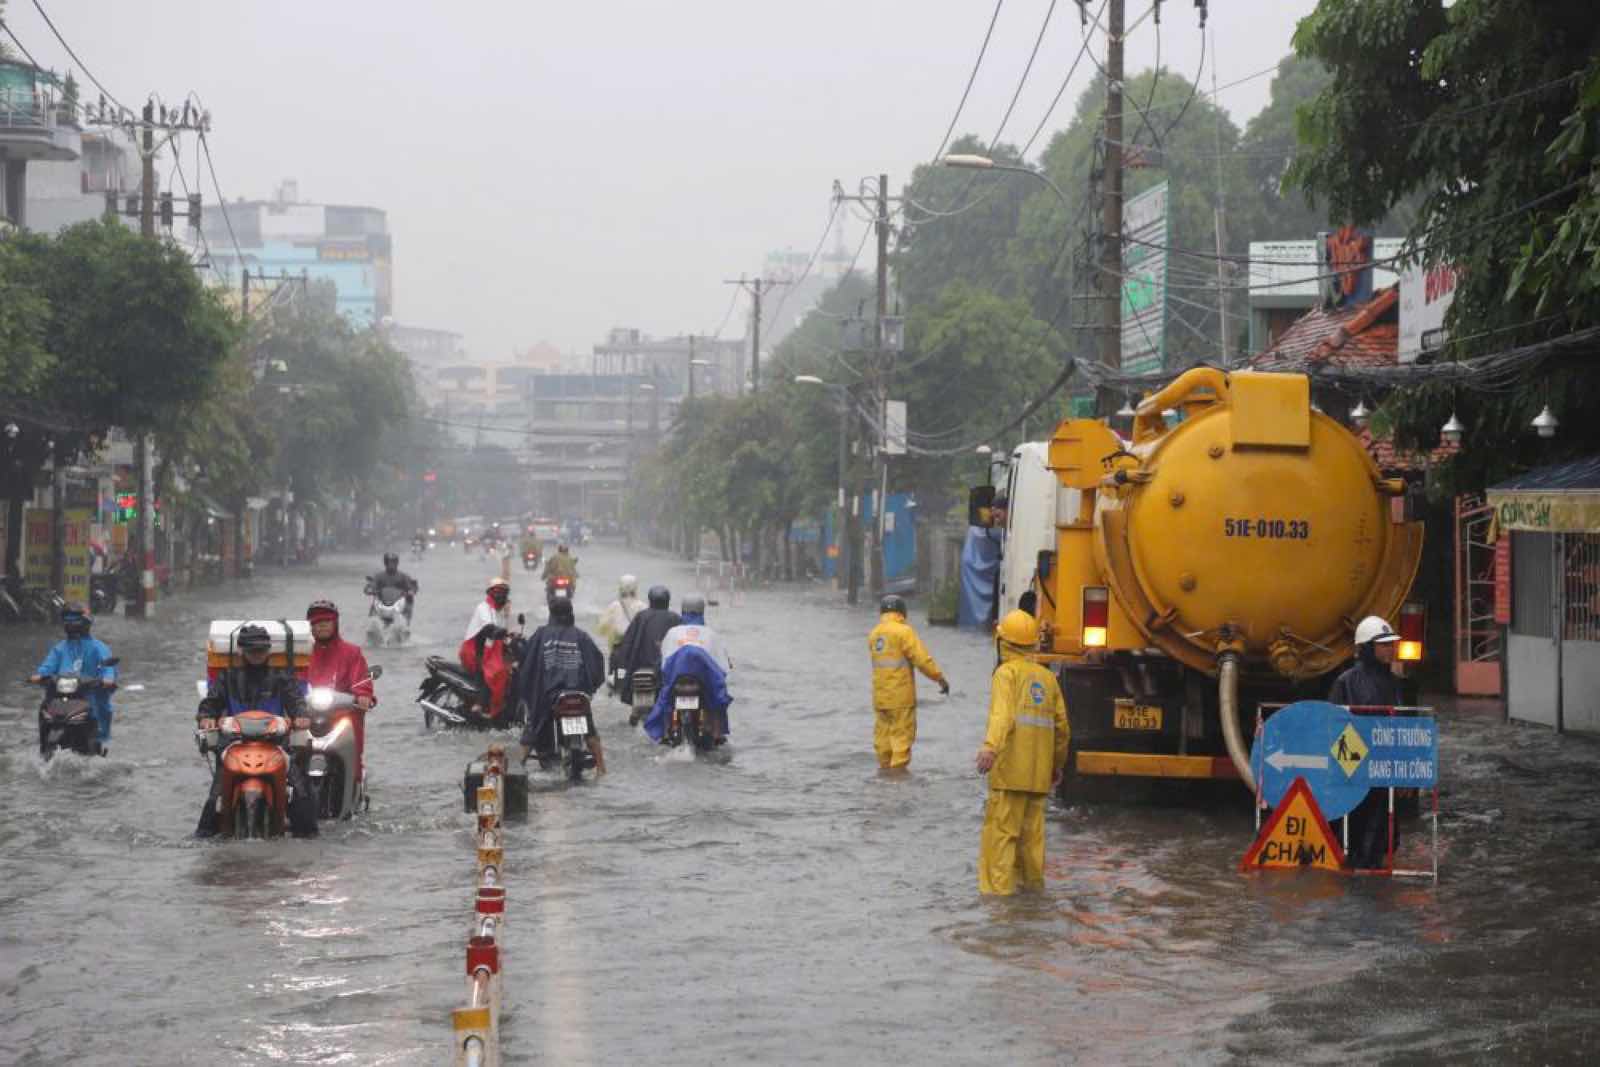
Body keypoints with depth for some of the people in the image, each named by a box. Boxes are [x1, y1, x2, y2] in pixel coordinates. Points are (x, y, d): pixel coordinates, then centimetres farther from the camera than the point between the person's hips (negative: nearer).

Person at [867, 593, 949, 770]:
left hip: (880, 695, 6)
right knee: (902, 734, -2)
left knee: (883, 732, 13)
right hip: (901, 695, -6)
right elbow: (922, 659, -14)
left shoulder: (874, 634, 10)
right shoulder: (904, 631, -11)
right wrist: (940, 678, -6)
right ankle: (898, 769, -4)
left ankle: (885, 768, 19)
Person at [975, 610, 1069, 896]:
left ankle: (998, 885, -9)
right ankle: (1033, 880, 23)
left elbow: (1003, 714, -22)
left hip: (1011, 768, -6)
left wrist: (990, 747, -35)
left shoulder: (1007, 673, -4)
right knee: (1032, 829, 16)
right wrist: (1058, 764, 29)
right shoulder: (1047, 677, 16)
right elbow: (1061, 727, 18)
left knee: (1001, 828, -5)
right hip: (1039, 772, 6)